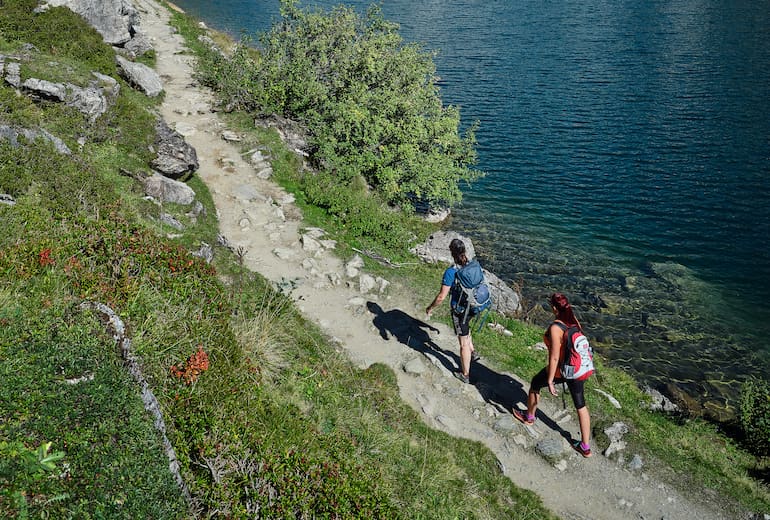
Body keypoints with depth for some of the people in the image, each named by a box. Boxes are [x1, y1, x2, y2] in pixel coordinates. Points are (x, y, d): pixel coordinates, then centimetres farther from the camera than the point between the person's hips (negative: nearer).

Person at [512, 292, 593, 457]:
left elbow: (554, 357, -26)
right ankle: (586, 447, 24)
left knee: (535, 383, 24)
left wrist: (550, 381, -18)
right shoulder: (574, 320, -7)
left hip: (560, 370, -6)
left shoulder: (555, 328, -29)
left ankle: (529, 417, 47)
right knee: (580, 405, 15)